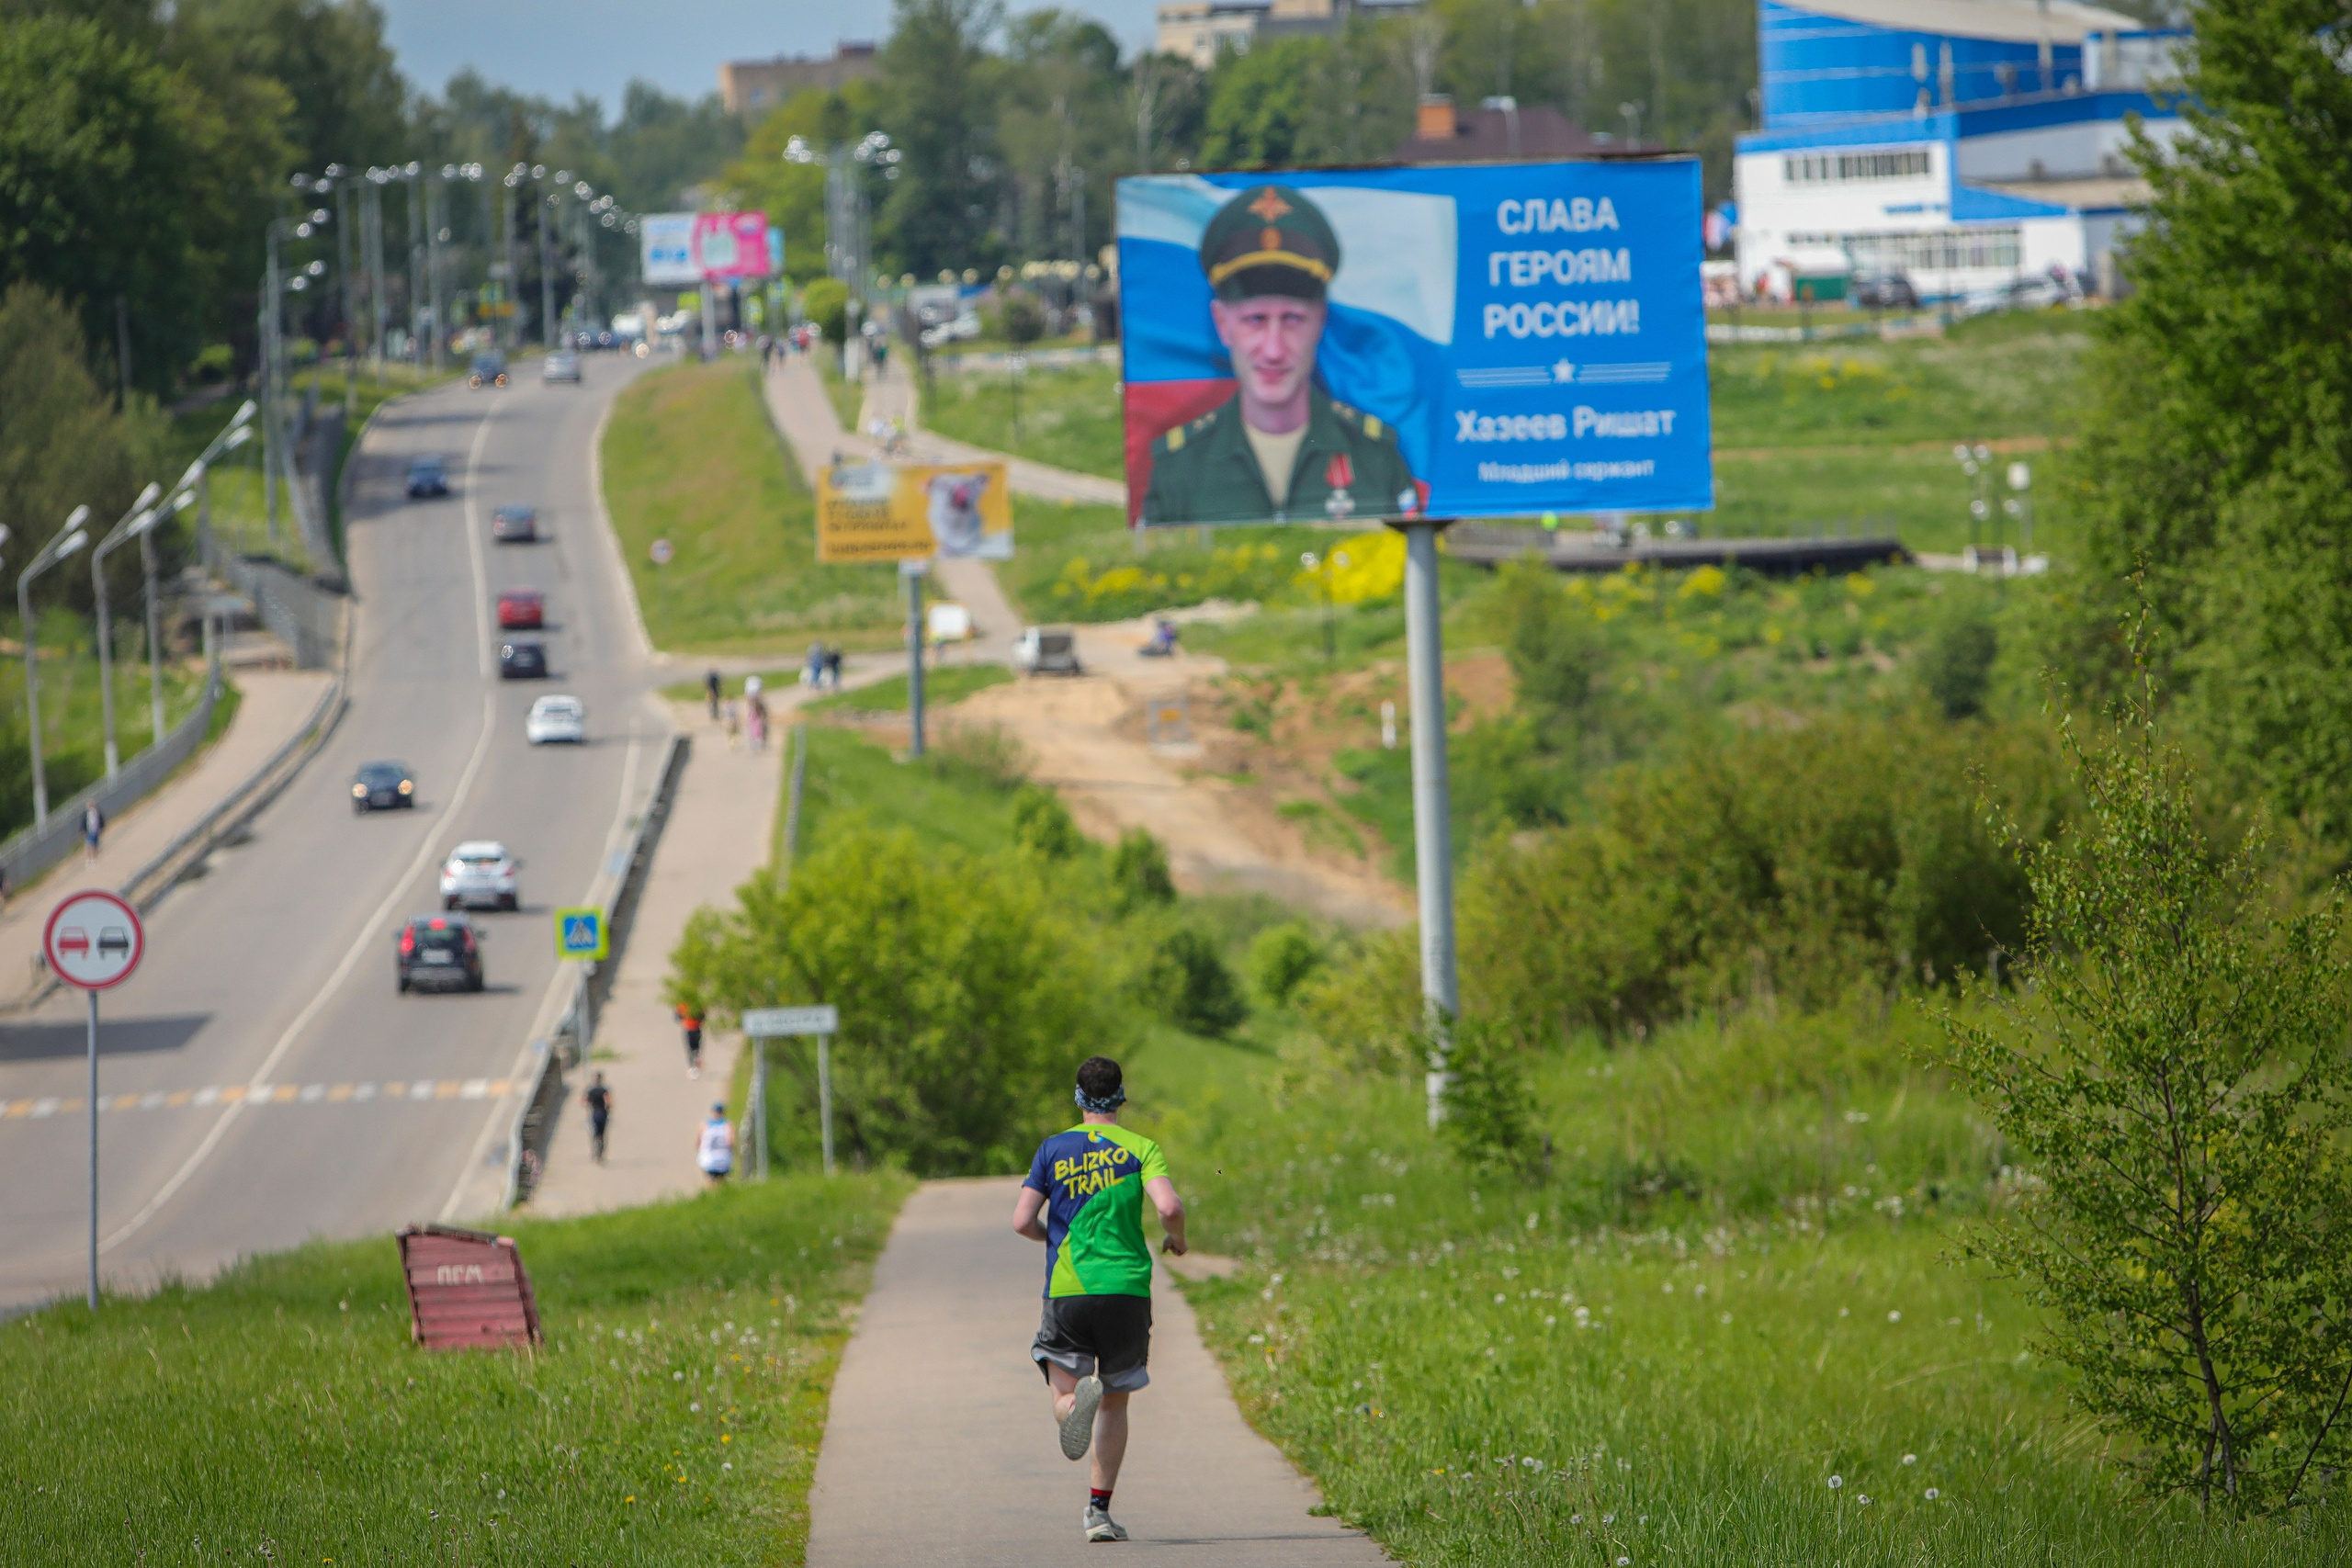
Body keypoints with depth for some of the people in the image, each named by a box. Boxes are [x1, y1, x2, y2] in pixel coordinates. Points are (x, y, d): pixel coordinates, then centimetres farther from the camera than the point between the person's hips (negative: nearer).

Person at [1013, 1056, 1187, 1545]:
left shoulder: (1053, 1149, 7)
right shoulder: (1140, 1148, 3)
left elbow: (1022, 1221, 2)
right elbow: (1169, 1207, -13)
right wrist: (1177, 1239, 10)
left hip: (1066, 1289, 0)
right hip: (1126, 1287, 0)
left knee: (1064, 1397, 3)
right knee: (1115, 1401, 14)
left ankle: (1076, 1401, -36)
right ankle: (1099, 1511, 10)